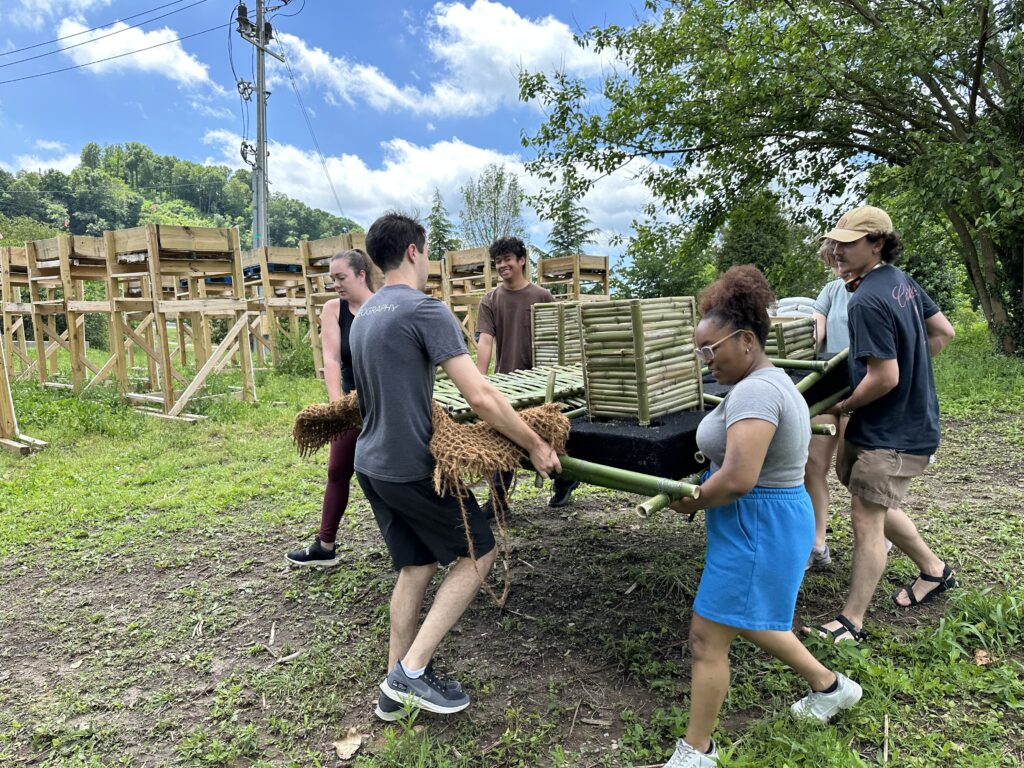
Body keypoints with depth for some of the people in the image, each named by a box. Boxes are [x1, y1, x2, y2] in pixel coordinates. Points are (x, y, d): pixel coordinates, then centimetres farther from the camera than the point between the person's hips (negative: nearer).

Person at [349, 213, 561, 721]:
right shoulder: (426, 311, -17)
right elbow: (480, 397, -22)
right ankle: (411, 671, 8)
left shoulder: (364, 315, 12)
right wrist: (535, 445, -13)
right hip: (412, 468, -8)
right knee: (478, 553, 8)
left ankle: (396, 688, 27)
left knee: (415, 566, 18)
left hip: (371, 463, 9)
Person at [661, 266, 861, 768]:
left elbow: (737, 479, -32)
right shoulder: (773, 381, 10)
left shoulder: (754, 391, -24)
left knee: (707, 639, 2)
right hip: (769, 518, 11)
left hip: (756, 528, -11)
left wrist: (690, 502, -15)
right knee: (748, 621, 29)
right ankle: (829, 685, 47)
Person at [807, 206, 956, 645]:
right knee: (875, 506, 23)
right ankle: (933, 570, 41)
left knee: (866, 518, -4)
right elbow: (943, 333, 16)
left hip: (892, 434, -10)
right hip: (912, 419, 10)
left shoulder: (867, 301, -24)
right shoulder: (902, 282, 6)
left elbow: (884, 378, -26)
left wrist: (842, 407, -11)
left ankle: (851, 623, 6)